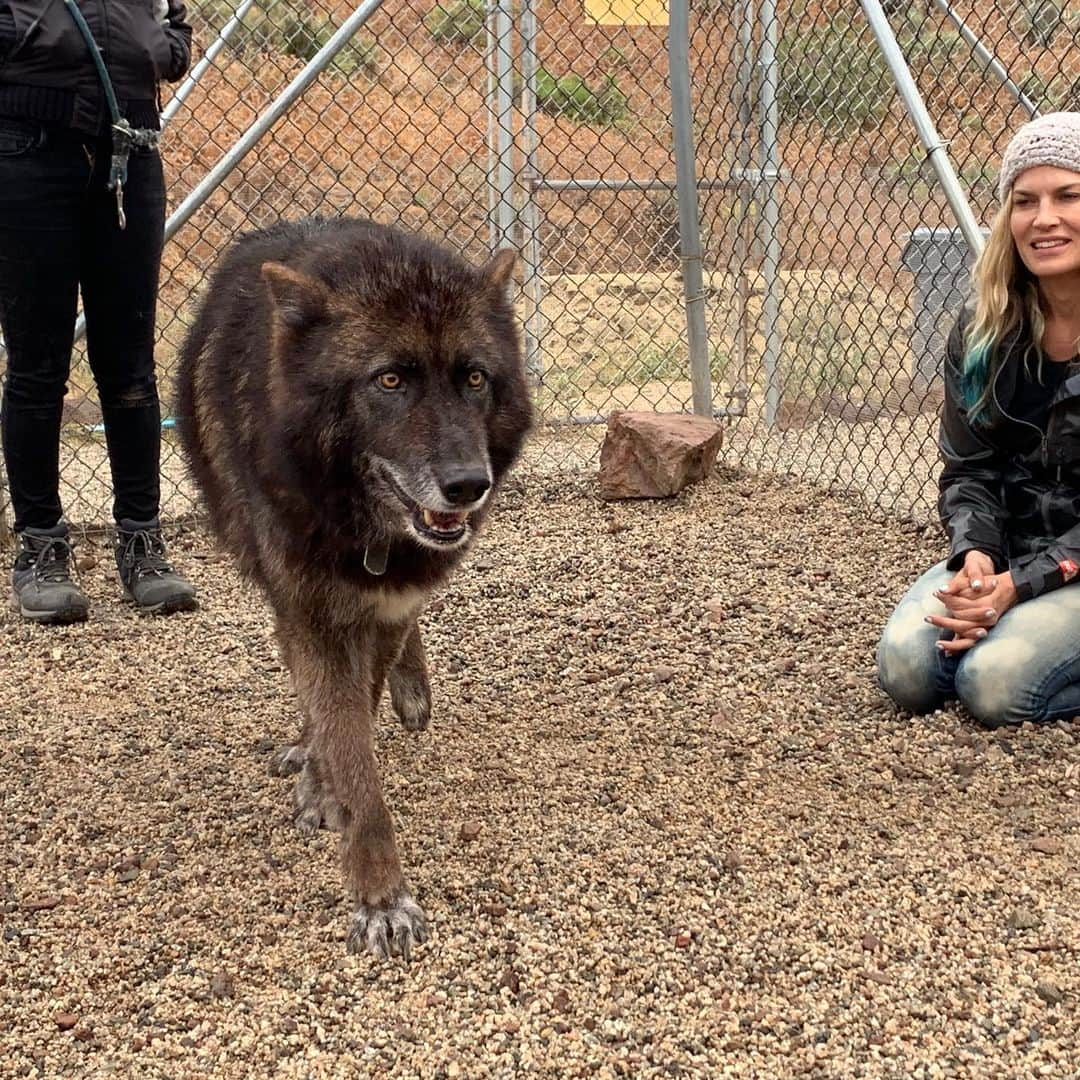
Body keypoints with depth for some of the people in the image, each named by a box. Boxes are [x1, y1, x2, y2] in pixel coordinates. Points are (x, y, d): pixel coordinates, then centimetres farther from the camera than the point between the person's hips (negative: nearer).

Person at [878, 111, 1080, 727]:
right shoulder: (985, 328, 1)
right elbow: (968, 467, 2)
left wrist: (1021, 584, -24)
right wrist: (975, 553, -18)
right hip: (1004, 552, 5)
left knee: (996, 683, -27)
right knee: (907, 669, -18)